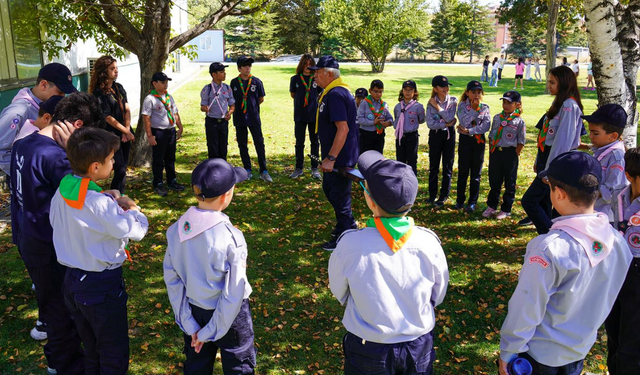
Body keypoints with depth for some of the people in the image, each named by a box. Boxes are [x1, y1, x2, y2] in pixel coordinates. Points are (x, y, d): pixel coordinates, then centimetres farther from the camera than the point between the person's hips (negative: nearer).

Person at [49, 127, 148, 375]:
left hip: (72, 280, 8)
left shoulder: (62, 191, -3)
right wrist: (130, 207, -2)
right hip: (102, 285, -8)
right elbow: (137, 231, -23)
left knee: (91, 349, 25)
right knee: (115, 354, 10)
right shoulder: (98, 204, -28)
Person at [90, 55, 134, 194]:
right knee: (120, 170, -8)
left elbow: (127, 109, 7)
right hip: (112, 135, -7)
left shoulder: (119, 87, 10)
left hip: (124, 134, 7)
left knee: (123, 168, 11)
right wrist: (127, 132, -9)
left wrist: (127, 129, -6)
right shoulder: (99, 92, -11)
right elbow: (108, 117, -13)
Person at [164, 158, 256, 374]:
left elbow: (172, 279, -5)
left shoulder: (176, 230, -11)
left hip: (194, 310, 5)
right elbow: (233, 294, -22)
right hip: (230, 315, -4)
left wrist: (189, 325, 0)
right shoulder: (231, 238, -26)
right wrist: (210, 332, -9)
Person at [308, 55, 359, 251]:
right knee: (329, 189, 23)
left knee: (339, 196, 1)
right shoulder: (332, 92, 12)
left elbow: (343, 129, -29)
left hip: (340, 158, -11)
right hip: (334, 156, 11)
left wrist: (331, 158, -28)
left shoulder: (335, 94, -22)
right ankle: (349, 225, 38)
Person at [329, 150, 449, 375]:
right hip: (420, 348, 2)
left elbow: (339, 293, -6)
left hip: (367, 353, -2)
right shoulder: (429, 243, -19)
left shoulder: (351, 245, -25)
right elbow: (438, 296, -2)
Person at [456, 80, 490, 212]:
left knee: (476, 173, 5)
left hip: (479, 141, 1)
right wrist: (474, 109, -21)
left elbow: (486, 126, -10)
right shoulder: (462, 106, -1)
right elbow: (464, 122, -17)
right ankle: (460, 200, 17)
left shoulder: (485, 108, 2)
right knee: (463, 171, 6)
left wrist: (469, 131, -17)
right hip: (465, 140, -1)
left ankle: (472, 202, 12)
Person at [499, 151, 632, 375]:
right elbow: (607, 300, 1)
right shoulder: (617, 241, -11)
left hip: (541, 355, -5)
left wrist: (507, 353, -10)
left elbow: (526, 310, -23)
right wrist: (582, 333, 16)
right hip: (581, 350, 6)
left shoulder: (550, 249, -31)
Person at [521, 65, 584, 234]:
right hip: (547, 157, 10)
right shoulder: (559, 102, 14)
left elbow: (563, 140, -21)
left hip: (557, 162, -10)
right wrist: (539, 160, 18)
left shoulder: (569, 106, -16)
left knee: (529, 201, -10)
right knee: (543, 203, 14)